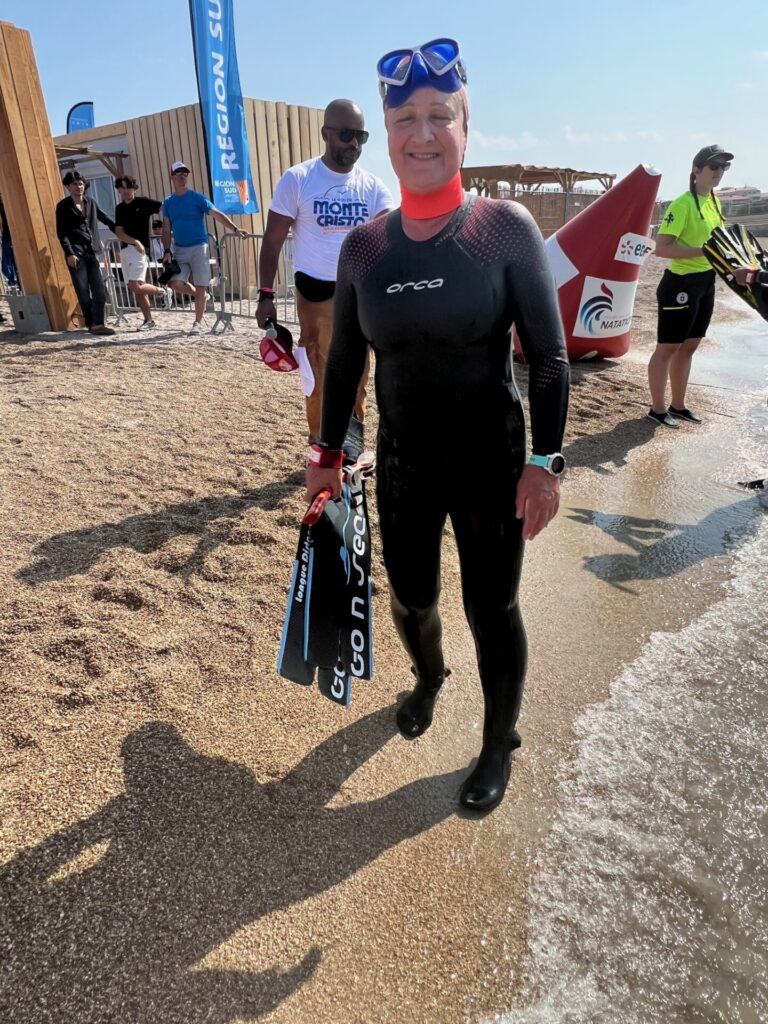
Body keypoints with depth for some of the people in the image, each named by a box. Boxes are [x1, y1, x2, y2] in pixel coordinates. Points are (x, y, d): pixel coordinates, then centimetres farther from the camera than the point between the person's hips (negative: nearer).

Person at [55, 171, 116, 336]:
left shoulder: (90, 202, 15)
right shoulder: (63, 206, 2)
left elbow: (105, 218, 30)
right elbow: (61, 232, -3)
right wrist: (69, 253, -13)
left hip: (92, 251, 4)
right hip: (75, 252, -4)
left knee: (99, 290, -7)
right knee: (83, 291, -3)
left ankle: (98, 324, -9)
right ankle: (91, 323, 4)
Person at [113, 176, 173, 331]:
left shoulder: (143, 202, -1)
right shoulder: (119, 208, 13)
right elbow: (119, 232, 4)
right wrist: (135, 241, -14)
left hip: (140, 249, -6)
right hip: (125, 249, 6)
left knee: (136, 286, -17)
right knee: (136, 288, 4)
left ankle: (163, 292, 7)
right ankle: (148, 320, 11)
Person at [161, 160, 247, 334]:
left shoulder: (197, 198, -3)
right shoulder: (168, 202, 10)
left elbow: (218, 215, -11)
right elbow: (166, 229, 12)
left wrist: (235, 229, -25)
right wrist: (167, 251, 1)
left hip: (198, 247, -4)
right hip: (179, 250, 4)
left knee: (200, 287, -3)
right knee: (176, 283, -8)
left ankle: (198, 323, 8)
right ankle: (200, 296, 20)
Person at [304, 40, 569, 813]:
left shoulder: (505, 227, -8)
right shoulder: (364, 245, 1)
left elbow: (549, 356, -8)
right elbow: (344, 360, 9)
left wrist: (545, 461, -15)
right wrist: (327, 450, 8)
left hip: (491, 463, -3)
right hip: (402, 464, 3)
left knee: (491, 610, 8)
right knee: (409, 600, 17)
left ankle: (499, 746, 36)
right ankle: (428, 677, 54)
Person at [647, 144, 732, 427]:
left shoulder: (714, 202, 12)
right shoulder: (683, 204, -15)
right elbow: (661, 247, -23)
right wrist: (703, 251, -26)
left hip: (706, 283, 9)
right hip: (681, 284, -9)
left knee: (688, 347, 14)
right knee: (667, 348, 0)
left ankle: (678, 405, 25)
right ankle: (658, 409, 10)